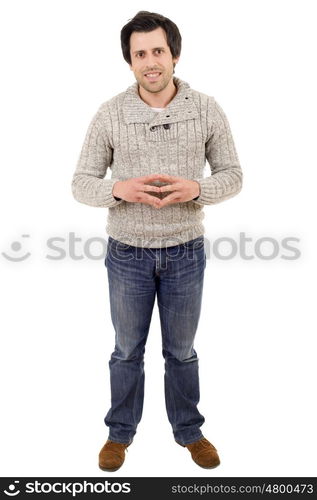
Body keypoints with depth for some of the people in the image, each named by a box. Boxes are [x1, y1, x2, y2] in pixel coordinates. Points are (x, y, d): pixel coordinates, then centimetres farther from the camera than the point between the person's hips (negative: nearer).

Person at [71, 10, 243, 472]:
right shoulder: (109, 114, -8)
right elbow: (81, 184, -5)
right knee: (128, 350, 16)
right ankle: (121, 431, 39)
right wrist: (119, 189, -26)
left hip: (186, 253, 1)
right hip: (128, 255, 0)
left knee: (181, 351, 17)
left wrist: (196, 189, -22)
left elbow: (232, 175, -1)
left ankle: (189, 430, 40)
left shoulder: (207, 110, -6)